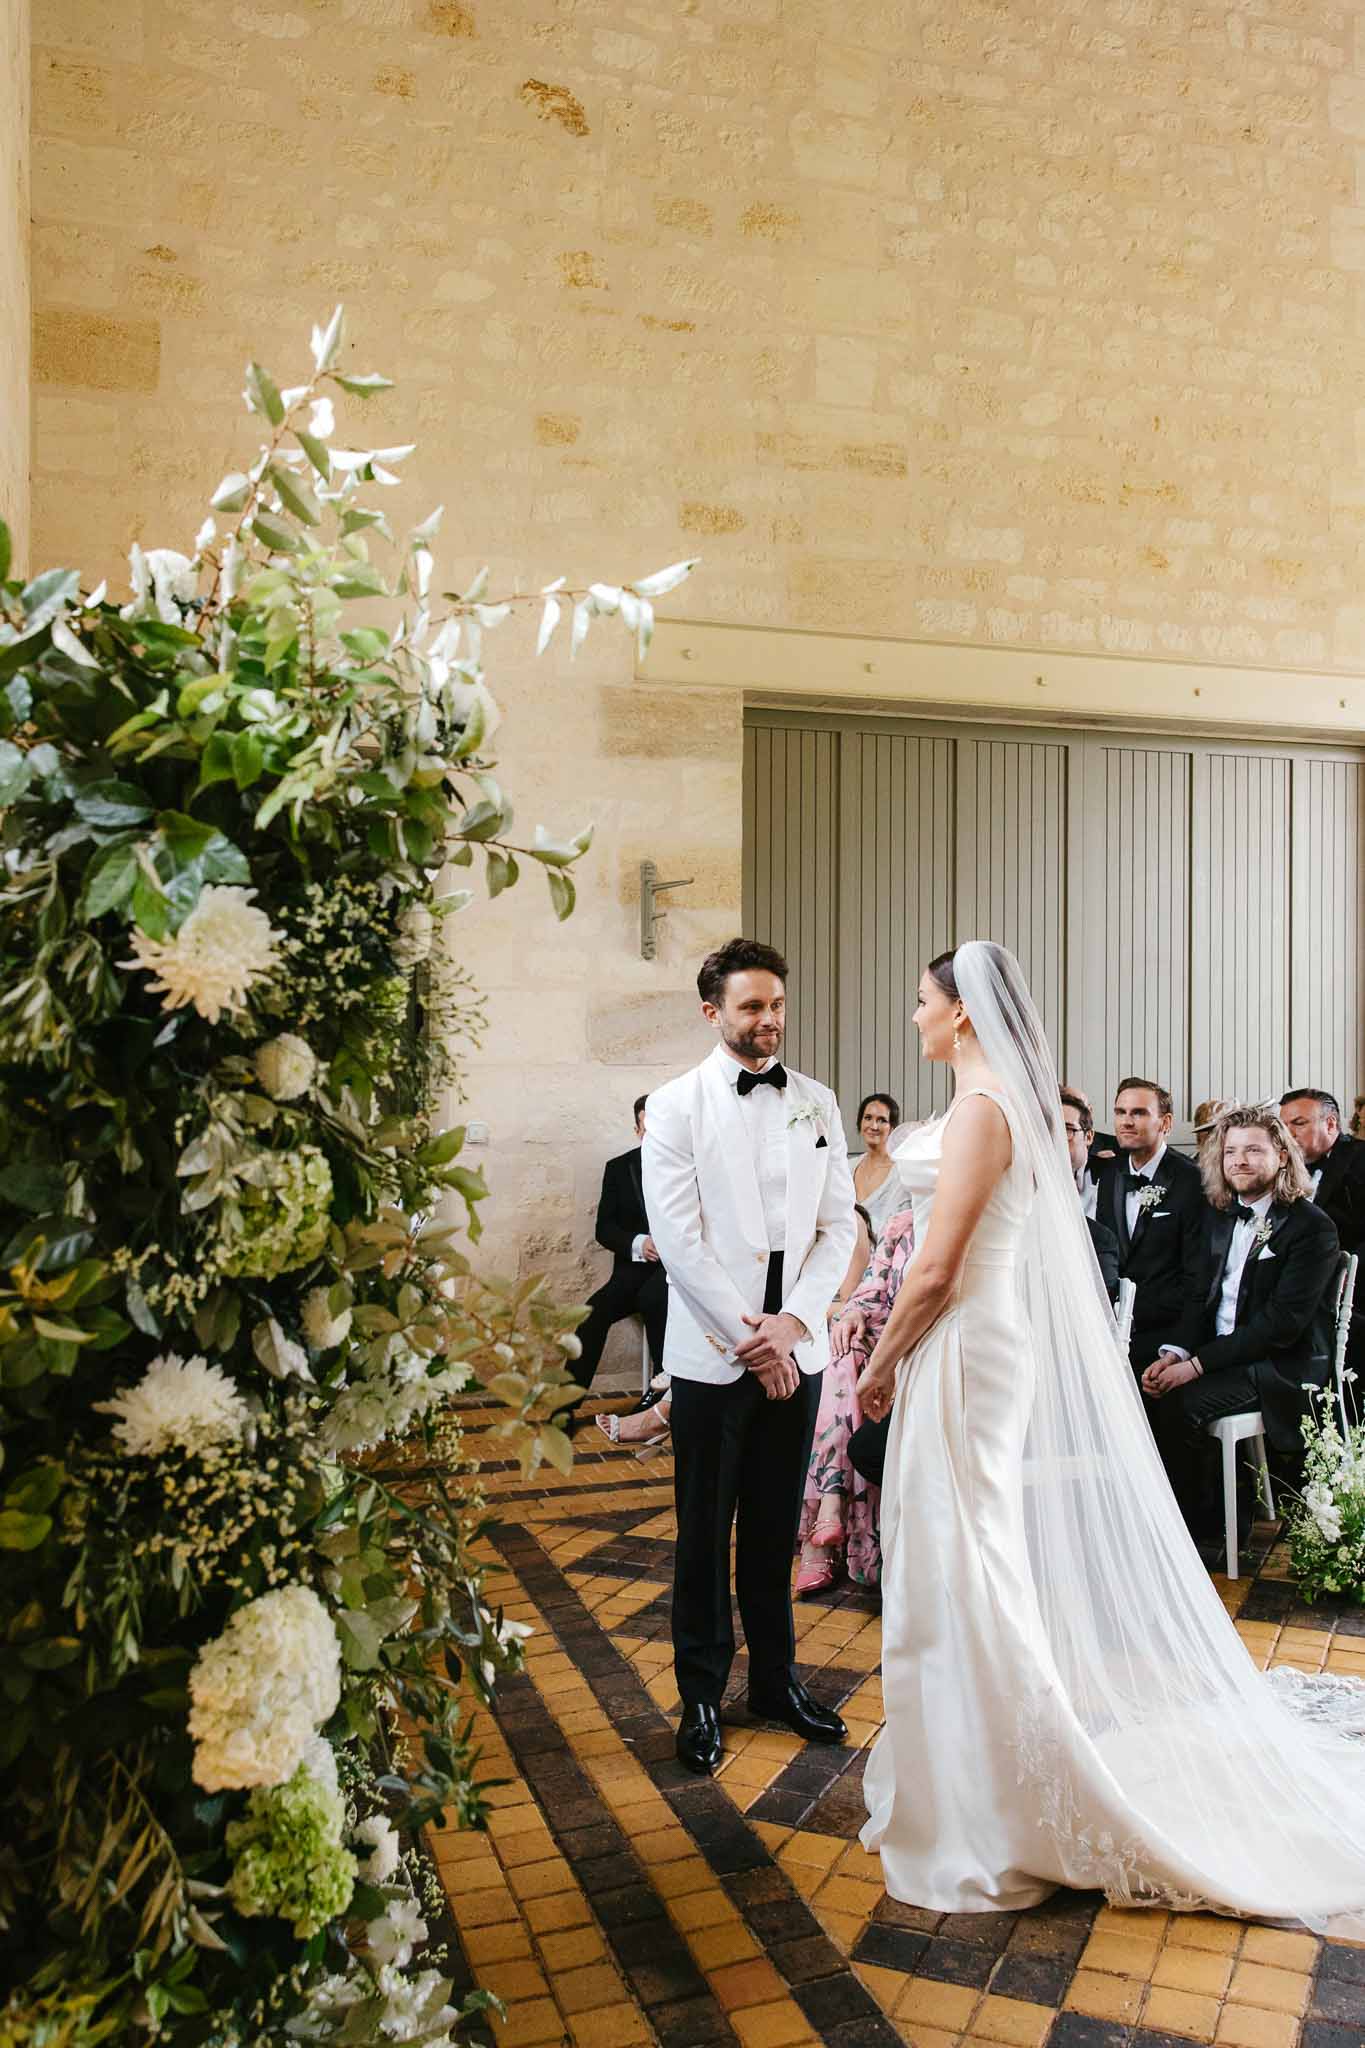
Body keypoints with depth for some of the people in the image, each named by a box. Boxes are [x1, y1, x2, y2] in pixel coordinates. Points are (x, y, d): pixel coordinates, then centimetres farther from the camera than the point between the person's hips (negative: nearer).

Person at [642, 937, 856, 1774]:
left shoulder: (818, 1103, 6)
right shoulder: (676, 1106, -4)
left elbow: (840, 1227, 4)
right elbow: (680, 1240, -10)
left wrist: (793, 1322, -9)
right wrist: (749, 1338, -12)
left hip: (795, 1350, 3)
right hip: (714, 1353, -3)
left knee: (776, 1526, 15)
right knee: (706, 1533, 9)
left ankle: (776, 1678, 30)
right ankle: (702, 1695, 24)